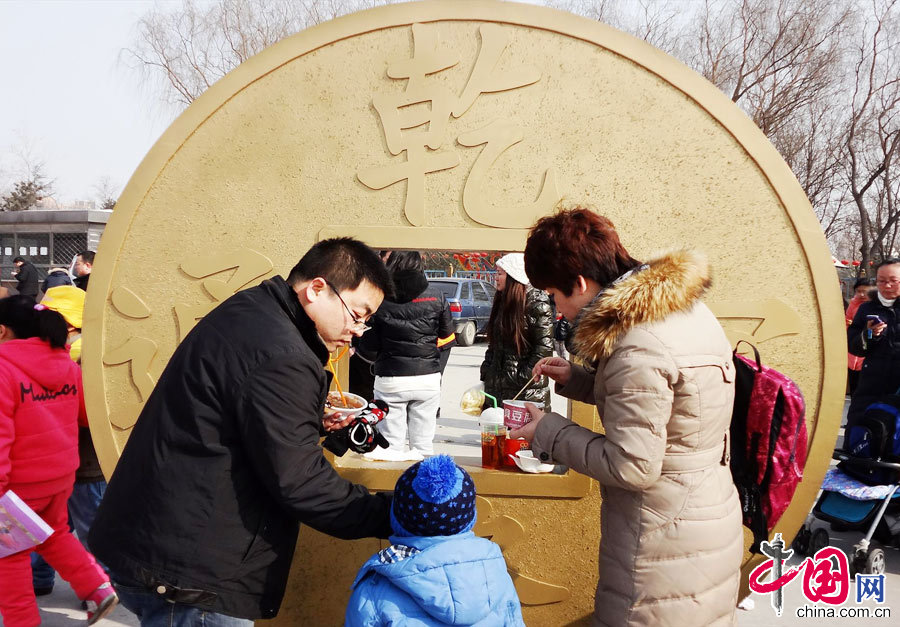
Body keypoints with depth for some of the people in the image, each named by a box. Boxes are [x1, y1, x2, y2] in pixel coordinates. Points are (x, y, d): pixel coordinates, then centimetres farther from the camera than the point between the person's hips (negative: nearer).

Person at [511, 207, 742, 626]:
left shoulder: (638, 351, -27)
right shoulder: (687, 308, 2)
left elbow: (631, 466, -23)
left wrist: (549, 433, -12)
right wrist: (577, 379, 7)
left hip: (664, 543, -9)